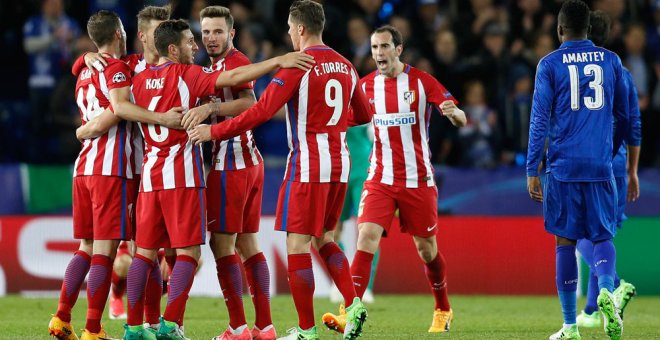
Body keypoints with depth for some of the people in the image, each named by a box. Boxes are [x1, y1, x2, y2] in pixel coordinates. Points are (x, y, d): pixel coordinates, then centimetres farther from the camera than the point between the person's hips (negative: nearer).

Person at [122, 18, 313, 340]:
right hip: (182, 175, -6)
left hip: (150, 174, 6)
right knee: (188, 251, -3)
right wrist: (279, 61, -17)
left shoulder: (140, 79, 8)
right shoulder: (185, 75, -7)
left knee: (145, 251, 9)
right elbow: (233, 77, -16)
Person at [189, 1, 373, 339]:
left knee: (297, 244, -2)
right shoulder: (345, 66, 9)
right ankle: (353, 304, 1)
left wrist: (214, 131, -11)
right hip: (339, 163, 7)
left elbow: (261, 111, -18)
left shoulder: (297, 66, -12)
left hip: (307, 165, -7)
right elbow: (363, 115, 19)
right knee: (322, 238, 19)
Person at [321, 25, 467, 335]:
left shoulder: (421, 81, -6)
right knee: (366, 237, -17)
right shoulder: (366, 85, 3)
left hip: (418, 179, -2)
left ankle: (443, 310, 31)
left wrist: (453, 112, -32)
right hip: (380, 179, 2)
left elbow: (461, 121, -9)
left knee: (426, 249, 8)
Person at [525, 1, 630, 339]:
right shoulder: (611, 61, 8)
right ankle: (606, 289, -23)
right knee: (603, 236, 9)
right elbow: (623, 116, 16)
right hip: (601, 166, 2)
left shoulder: (550, 64, 0)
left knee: (565, 241, 6)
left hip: (563, 168, -2)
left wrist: (532, 171, -1)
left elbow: (539, 120, -4)